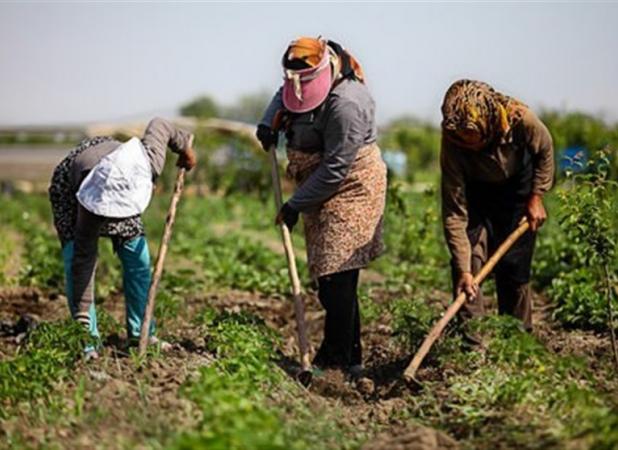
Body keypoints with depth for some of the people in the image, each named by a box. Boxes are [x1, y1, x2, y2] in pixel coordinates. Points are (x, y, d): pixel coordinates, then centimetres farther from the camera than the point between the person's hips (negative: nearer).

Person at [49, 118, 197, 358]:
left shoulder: (150, 162, -38)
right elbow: (84, 260, -39)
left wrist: (185, 146, 3)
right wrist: (81, 312, -37)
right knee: (77, 260, -21)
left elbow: (159, 125, -15)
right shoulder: (90, 202, -45)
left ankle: (141, 333, 9)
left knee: (137, 259, -1)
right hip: (69, 187, -5)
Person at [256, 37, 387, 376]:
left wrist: (295, 205, -18)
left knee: (336, 278, -13)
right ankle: (348, 357, 18)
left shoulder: (346, 105, -24)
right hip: (323, 195, 10)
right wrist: (269, 122, 8)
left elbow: (334, 169, -23)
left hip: (351, 192, -10)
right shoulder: (306, 83, 5)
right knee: (331, 278, 10)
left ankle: (339, 359, -9)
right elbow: (283, 95, 29)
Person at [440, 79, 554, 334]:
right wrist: (464, 270, -35)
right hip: (475, 191, 0)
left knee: (514, 265, 0)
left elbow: (545, 150, -9)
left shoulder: (520, 119, -36)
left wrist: (536, 197, -12)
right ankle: (472, 338, -5)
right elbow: (454, 213, -32)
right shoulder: (452, 143, -34)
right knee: (467, 258, -14)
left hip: (517, 189, 0)